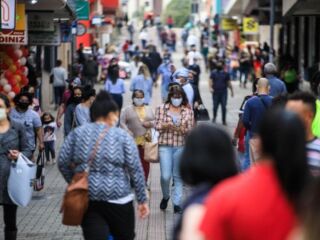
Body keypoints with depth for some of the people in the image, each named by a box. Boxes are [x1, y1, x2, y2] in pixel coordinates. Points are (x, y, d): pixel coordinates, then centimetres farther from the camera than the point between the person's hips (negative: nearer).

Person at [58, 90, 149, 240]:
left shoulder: (77, 133, 6)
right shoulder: (122, 136, -1)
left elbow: (63, 162, 5)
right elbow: (135, 170, -4)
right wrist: (142, 200, 2)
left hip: (86, 198, 3)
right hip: (117, 198, -2)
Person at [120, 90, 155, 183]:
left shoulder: (149, 109, 15)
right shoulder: (127, 109, 4)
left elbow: (155, 121, 16)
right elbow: (122, 122, -2)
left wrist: (150, 123, -7)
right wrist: (128, 133, -15)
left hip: (146, 140, 2)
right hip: (133, 140, -2)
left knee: (145, 162, 1)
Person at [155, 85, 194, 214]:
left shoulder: (188, 111, 4)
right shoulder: (162, 108, 3)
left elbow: (190, 129, 3)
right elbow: (157, 125, 0)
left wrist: (183, 129, -17)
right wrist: (166, 125, -19)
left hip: (181, 146, 1)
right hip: (165, 146, -1)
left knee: (178, 177, 6)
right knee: (165, 176, -6)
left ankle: (177, 203, 13)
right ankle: (165, 197, 22)